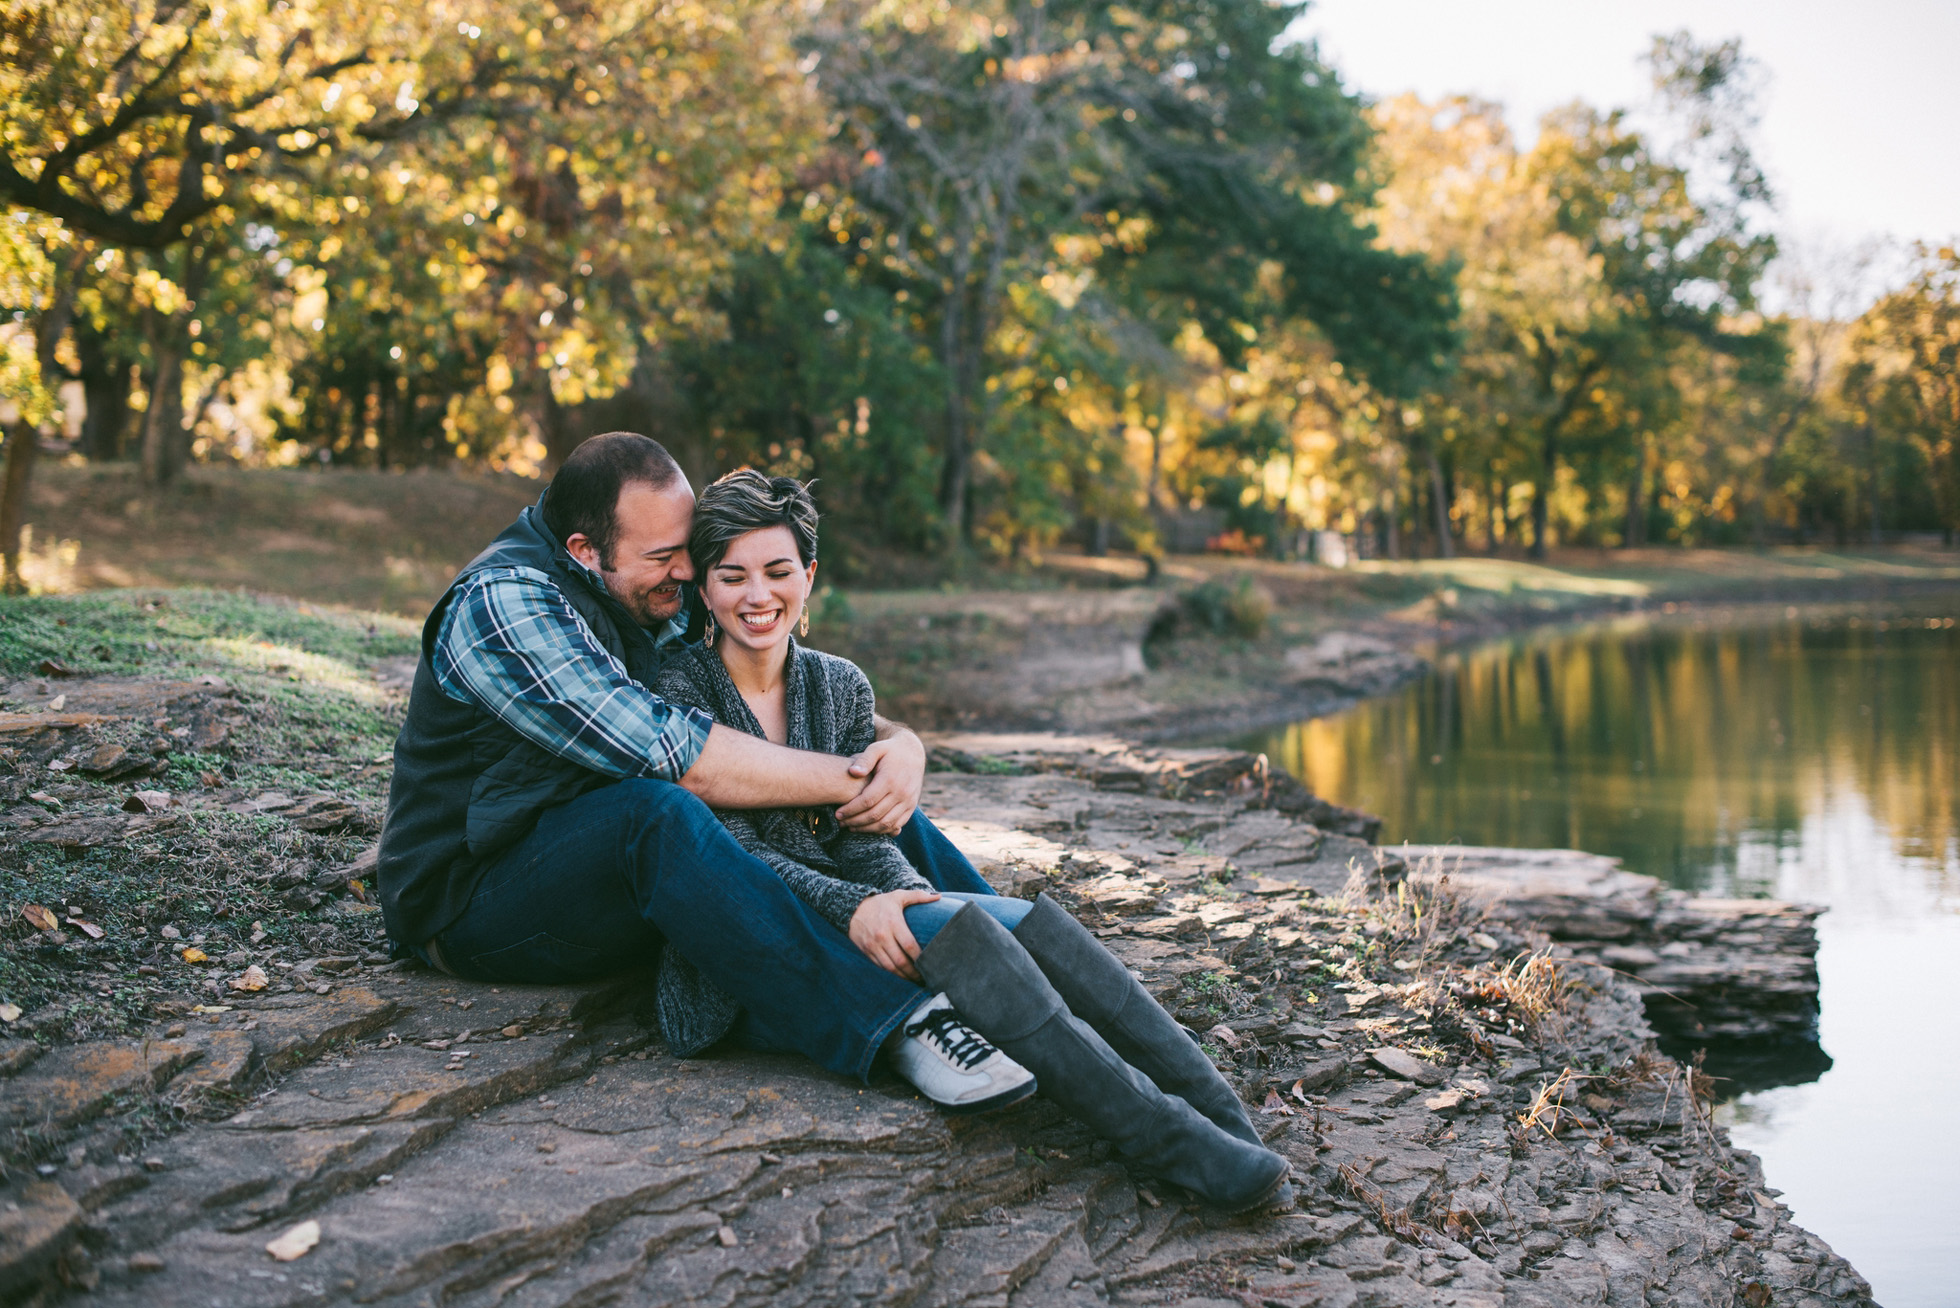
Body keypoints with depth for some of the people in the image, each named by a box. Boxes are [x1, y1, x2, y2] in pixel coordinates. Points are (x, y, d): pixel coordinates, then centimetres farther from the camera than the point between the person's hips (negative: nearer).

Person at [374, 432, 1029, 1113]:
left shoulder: (662, 592, 4)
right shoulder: (504, 603, -21)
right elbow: (673, 755, -31)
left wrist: (900, 744, -18)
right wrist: (851, 779, -27)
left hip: (626, 866, 8)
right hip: (475, 898, -8)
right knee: (657, 811, -39)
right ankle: (902, 1027, -45)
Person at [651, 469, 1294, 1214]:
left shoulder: (840, 687, 12)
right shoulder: (678, 692, -5)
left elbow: (863, 836, 7)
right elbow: (730, 852, -13)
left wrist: (907, 894, -16)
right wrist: (852, 907, -28)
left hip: (849, 902, 6)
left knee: (1035, 925, -21)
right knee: (953, 928, -31)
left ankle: (1225, 1126, -30)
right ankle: (1172, 1143, -37)